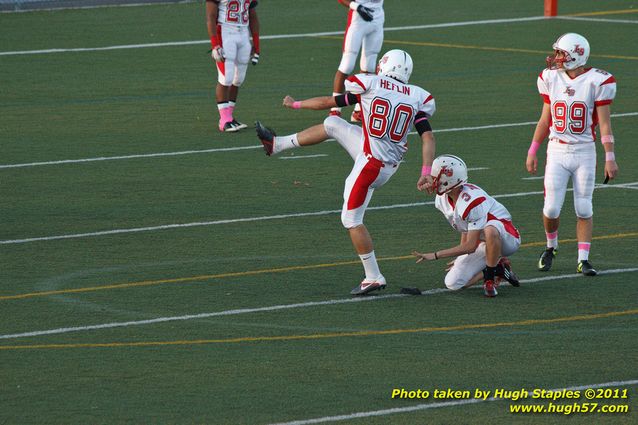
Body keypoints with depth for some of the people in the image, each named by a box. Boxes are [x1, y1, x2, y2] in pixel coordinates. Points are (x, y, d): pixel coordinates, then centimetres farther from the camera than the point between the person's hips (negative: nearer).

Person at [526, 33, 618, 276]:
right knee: (551, 208, -2)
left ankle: (583, 260, 7)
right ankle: (551, 247, 24)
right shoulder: (552, 79, 3)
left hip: (584, 152, -2)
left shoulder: (596, 82, -8)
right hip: (557, 152, 2)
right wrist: (532, 152, 12)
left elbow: (604, 124, -6)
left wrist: (610, 158, -9)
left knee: (584, 210, -1)